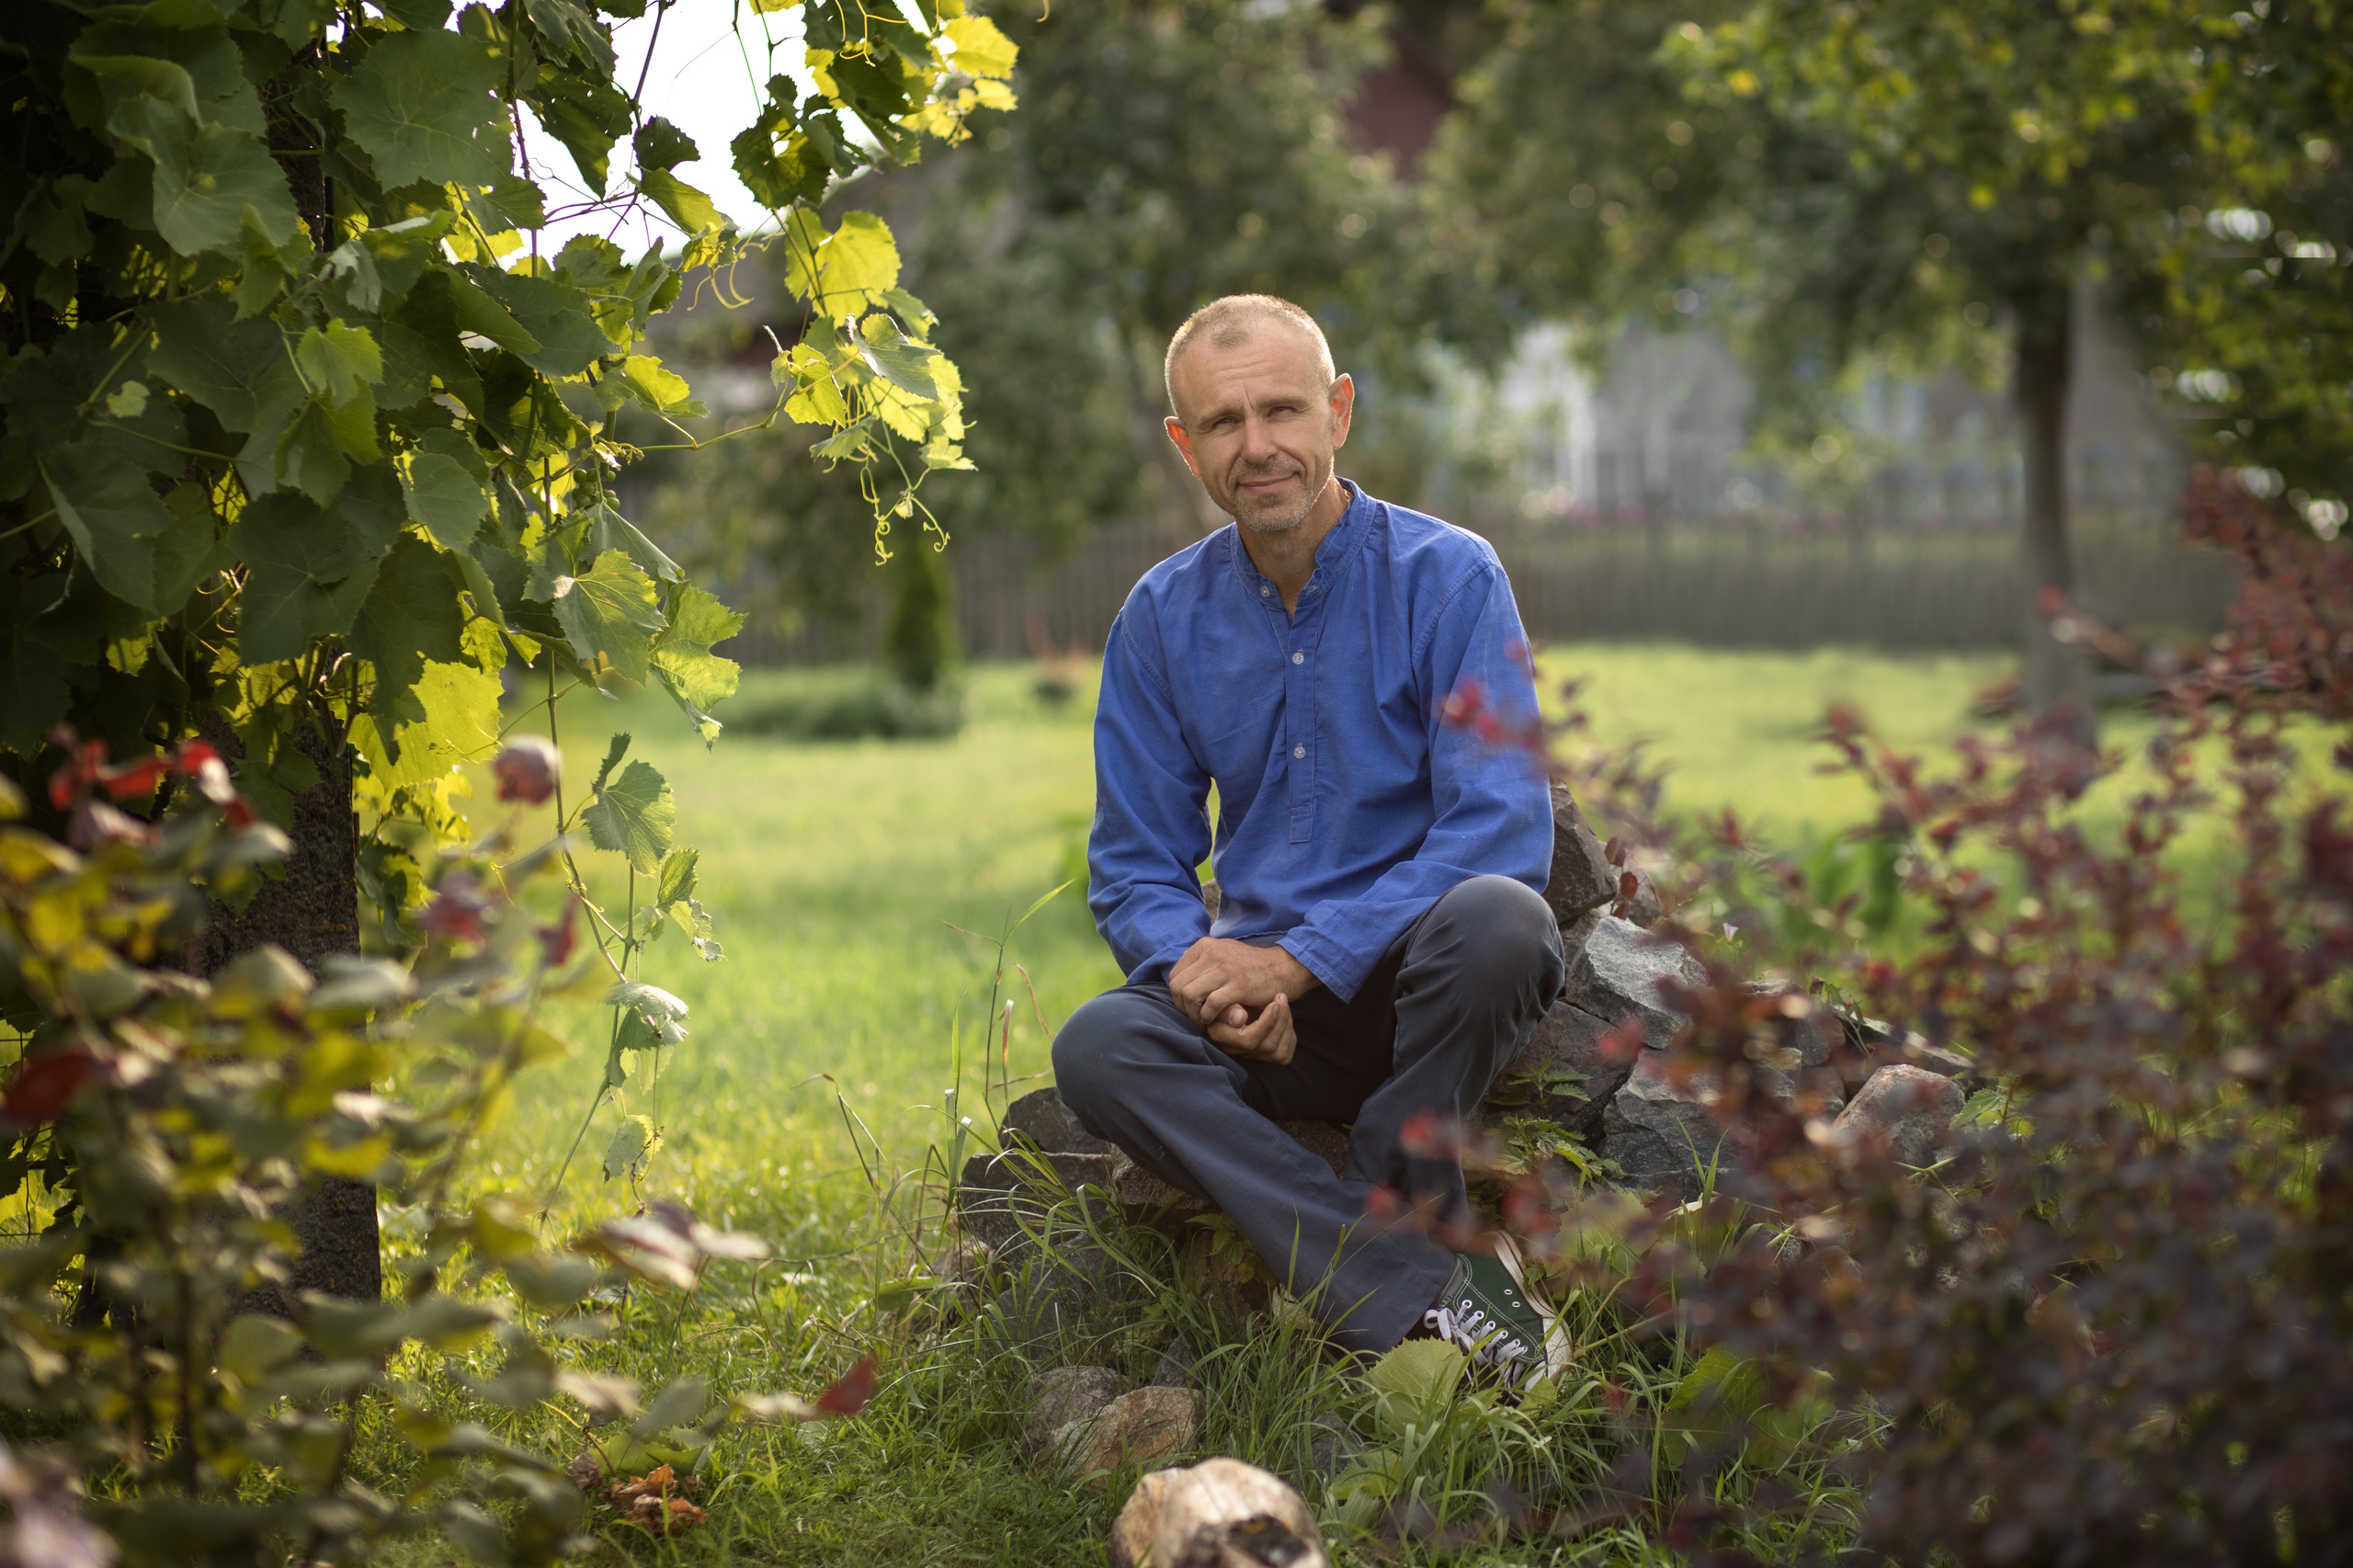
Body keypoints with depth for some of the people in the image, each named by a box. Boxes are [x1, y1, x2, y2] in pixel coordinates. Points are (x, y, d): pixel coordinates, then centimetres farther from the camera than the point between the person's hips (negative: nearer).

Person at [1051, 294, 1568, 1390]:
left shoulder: (1447, 578, -7)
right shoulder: (1162, 618, 5)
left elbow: (1502, 835, -16)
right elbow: (1133, 868, 8)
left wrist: (1297, 960, -22)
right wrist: (1200, 966, -16)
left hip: (1423, 985, -3)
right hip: (1272, 1006, 3)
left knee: (1497, 917, -36)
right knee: (1098, 1046, -27)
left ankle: (1392, 1211, -17)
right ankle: (1431, 1291, -34)